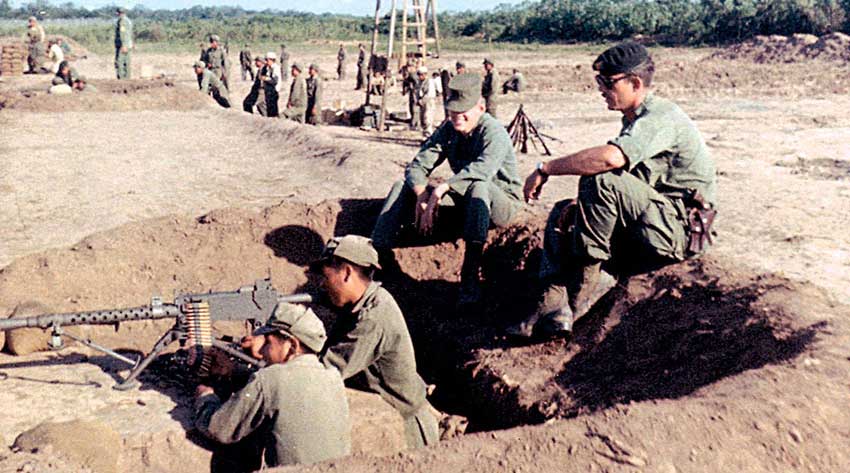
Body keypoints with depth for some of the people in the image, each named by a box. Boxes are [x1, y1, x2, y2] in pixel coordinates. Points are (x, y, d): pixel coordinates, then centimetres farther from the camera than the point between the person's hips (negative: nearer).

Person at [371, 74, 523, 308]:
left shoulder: (494, 133, -18)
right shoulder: (448, 130, 0)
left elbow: (482, 169, -40)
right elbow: (416, 167, -5)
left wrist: (441, 189, -46)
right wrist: (422, 194, -27)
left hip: (502, 203, -6)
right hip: (464, 200, 6)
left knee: (478, 186, -42)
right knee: (402, 188, -5)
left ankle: (470, 278, -46)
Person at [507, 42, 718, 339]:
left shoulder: (662, 117, -16)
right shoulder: (636, 120, 15)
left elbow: (610, 158, -35)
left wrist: (545, 169, -26)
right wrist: (581, 205, -3)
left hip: (680, 228, -10)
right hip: (653, 226, 10)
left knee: (599, 180, -29)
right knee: (563, 214, 5)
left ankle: (587, 278, -16)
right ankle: (552, 306, -13)